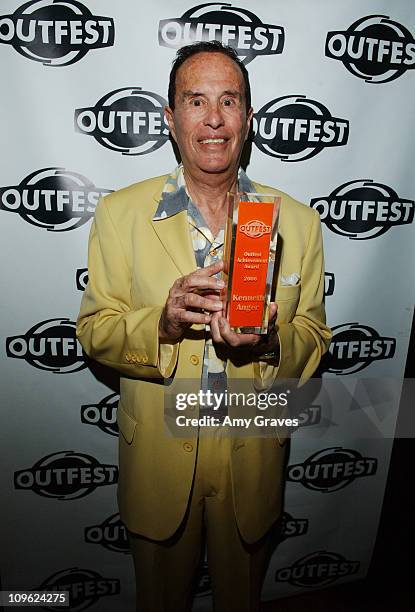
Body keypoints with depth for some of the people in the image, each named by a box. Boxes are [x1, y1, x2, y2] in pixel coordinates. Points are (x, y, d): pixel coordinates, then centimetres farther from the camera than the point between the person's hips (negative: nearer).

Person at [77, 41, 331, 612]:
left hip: (253, 459, 1)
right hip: (157, 453, 0)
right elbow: (94, 331, -7)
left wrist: (269, 342, -25)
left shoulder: (297, 221, -6)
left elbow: (312, 337, -2)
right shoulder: (120, 213, -9)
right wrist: (161, 322, -28)